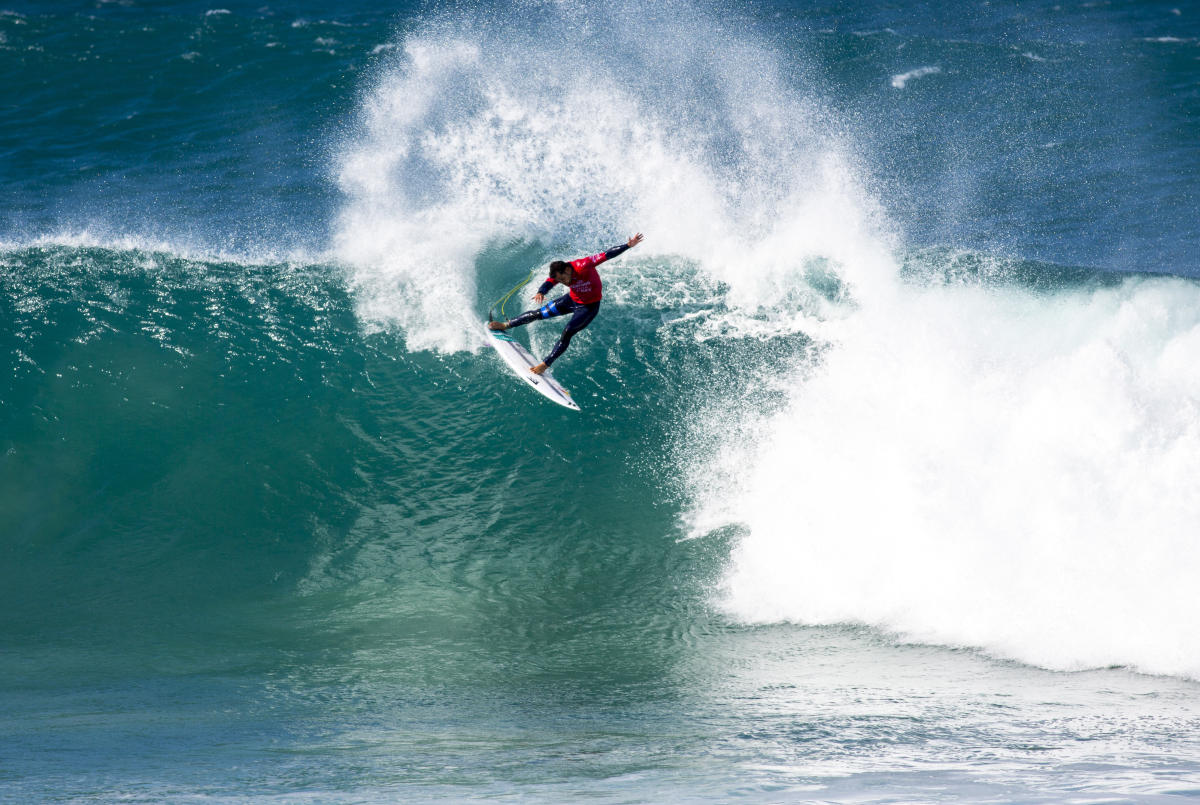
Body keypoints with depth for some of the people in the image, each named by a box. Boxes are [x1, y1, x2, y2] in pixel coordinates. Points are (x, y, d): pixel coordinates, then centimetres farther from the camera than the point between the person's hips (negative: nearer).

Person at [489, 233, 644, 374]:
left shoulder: (583, 266, -34)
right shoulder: (559, 274, -19)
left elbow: (606, 255, -31)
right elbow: (548, 283, -31)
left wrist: (628, 245, -35)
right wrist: (541, 292, -55)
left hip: (589, 306, -5)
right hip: (572, 299, 5)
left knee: (567, 333, -19)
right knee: (539, 313, 8)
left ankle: (545, 364, -10)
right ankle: (506, 325, 27)